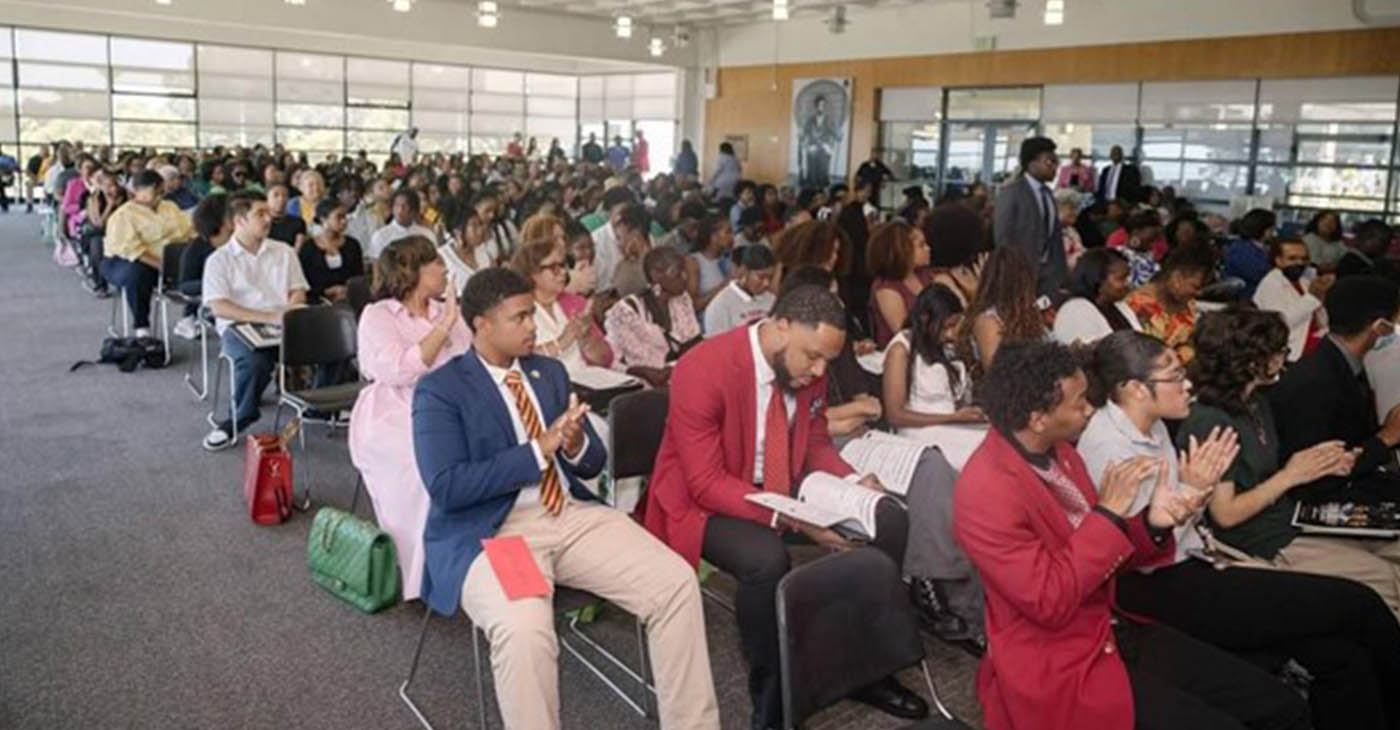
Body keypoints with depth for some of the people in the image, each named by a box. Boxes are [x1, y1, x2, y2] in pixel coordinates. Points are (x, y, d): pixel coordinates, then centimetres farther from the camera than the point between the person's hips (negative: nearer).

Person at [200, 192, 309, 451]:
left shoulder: (284, 251, 17)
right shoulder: (219, 260, 5)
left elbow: (298, 291, 16)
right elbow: (219, 307, -8)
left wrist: (288, 312, -10)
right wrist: (268, 317, -20)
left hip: (283, 324, 3)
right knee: (255, 361, -38)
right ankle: (240, 419, -12)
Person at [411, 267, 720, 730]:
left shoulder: (551, 371, 15)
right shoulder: (439, 390, -3)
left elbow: (594, 464, 16)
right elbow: (445, 487, -15)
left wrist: (576, 446, -9)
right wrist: (538, 449, -18)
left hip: (574, 515, 5)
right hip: (491, 534, -5)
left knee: (677, 583, -15)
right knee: (524, 632, -36)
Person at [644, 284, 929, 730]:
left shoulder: (808, 370, -6)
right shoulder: (702, 371, -27)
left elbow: (816, 445, 9)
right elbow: (707, 482, -27)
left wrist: (852, 483, -13)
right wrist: (791, 519, -35)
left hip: (785, 488, 7)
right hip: (703, 501, -7)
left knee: (890, 521, -8)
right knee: (766, 558, -37)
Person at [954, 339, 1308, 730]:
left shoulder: (1057, 450, 3)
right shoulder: (985, 491, -23)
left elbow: (1101, 554, 11)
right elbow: (1050, 603, -24)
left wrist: (1152, 523, -8)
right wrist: (1109, 512, -23)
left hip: (1116, 631, 8)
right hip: (1061, 667, -8)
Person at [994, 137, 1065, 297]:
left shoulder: (1048, 193, 15)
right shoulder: (1011, 192, -8)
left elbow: (1055, 235, 16)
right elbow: (1003, 236, -11)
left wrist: (1061, 273, 11)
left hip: (1048, 272, 6)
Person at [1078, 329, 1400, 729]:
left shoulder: (1151, 427, 8)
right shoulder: (1108, 448, -19)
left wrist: (1204, 483, -3)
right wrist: (1191, 492, -15)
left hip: (1189, 569, 8)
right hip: (1161, 594, -8)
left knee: (1341, 653, -7)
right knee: (1357, 604, -7)